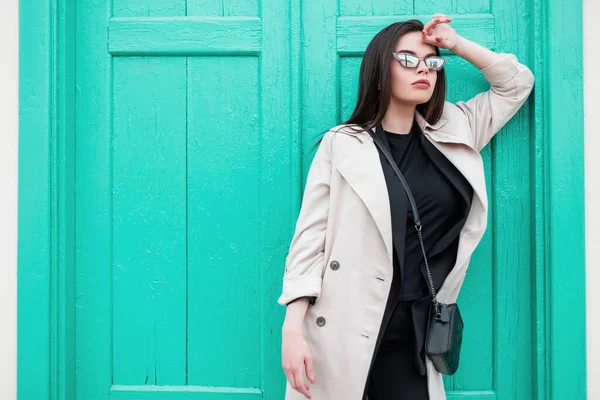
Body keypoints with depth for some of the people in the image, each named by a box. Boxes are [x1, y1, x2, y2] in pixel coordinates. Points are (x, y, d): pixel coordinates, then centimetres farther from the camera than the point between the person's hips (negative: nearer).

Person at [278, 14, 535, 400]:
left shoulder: (453, 133, 10)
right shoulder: (342, 143, -3)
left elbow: (517, 83, 20)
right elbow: (310, 238, -7)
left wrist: (456, 44, 7)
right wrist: (292, 330, -14)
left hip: (411, 332, 3)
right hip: (341, 334, -3)